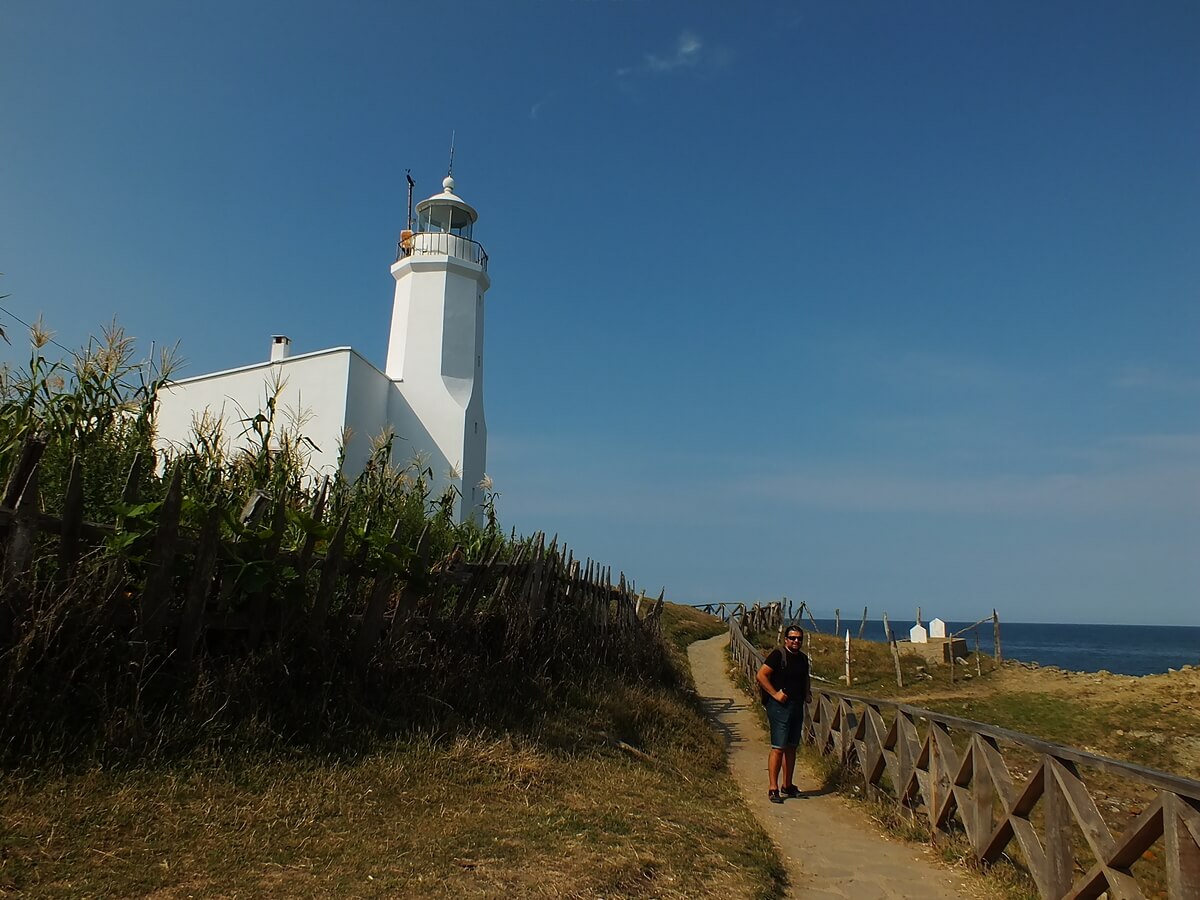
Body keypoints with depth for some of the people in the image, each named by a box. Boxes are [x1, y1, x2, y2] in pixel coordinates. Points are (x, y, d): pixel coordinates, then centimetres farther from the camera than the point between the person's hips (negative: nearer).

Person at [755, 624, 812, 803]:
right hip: (780, 706, -8)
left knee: (791, 747, 14)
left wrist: (808, 693, 13)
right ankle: (773, 788, -3)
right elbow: (761, 676, -16)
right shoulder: (778, 655, -12)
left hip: (797, 706, 8)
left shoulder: (803, 658, 12)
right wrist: (775, 694, -18)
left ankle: (787, 786, 24)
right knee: (778, 748, -8)